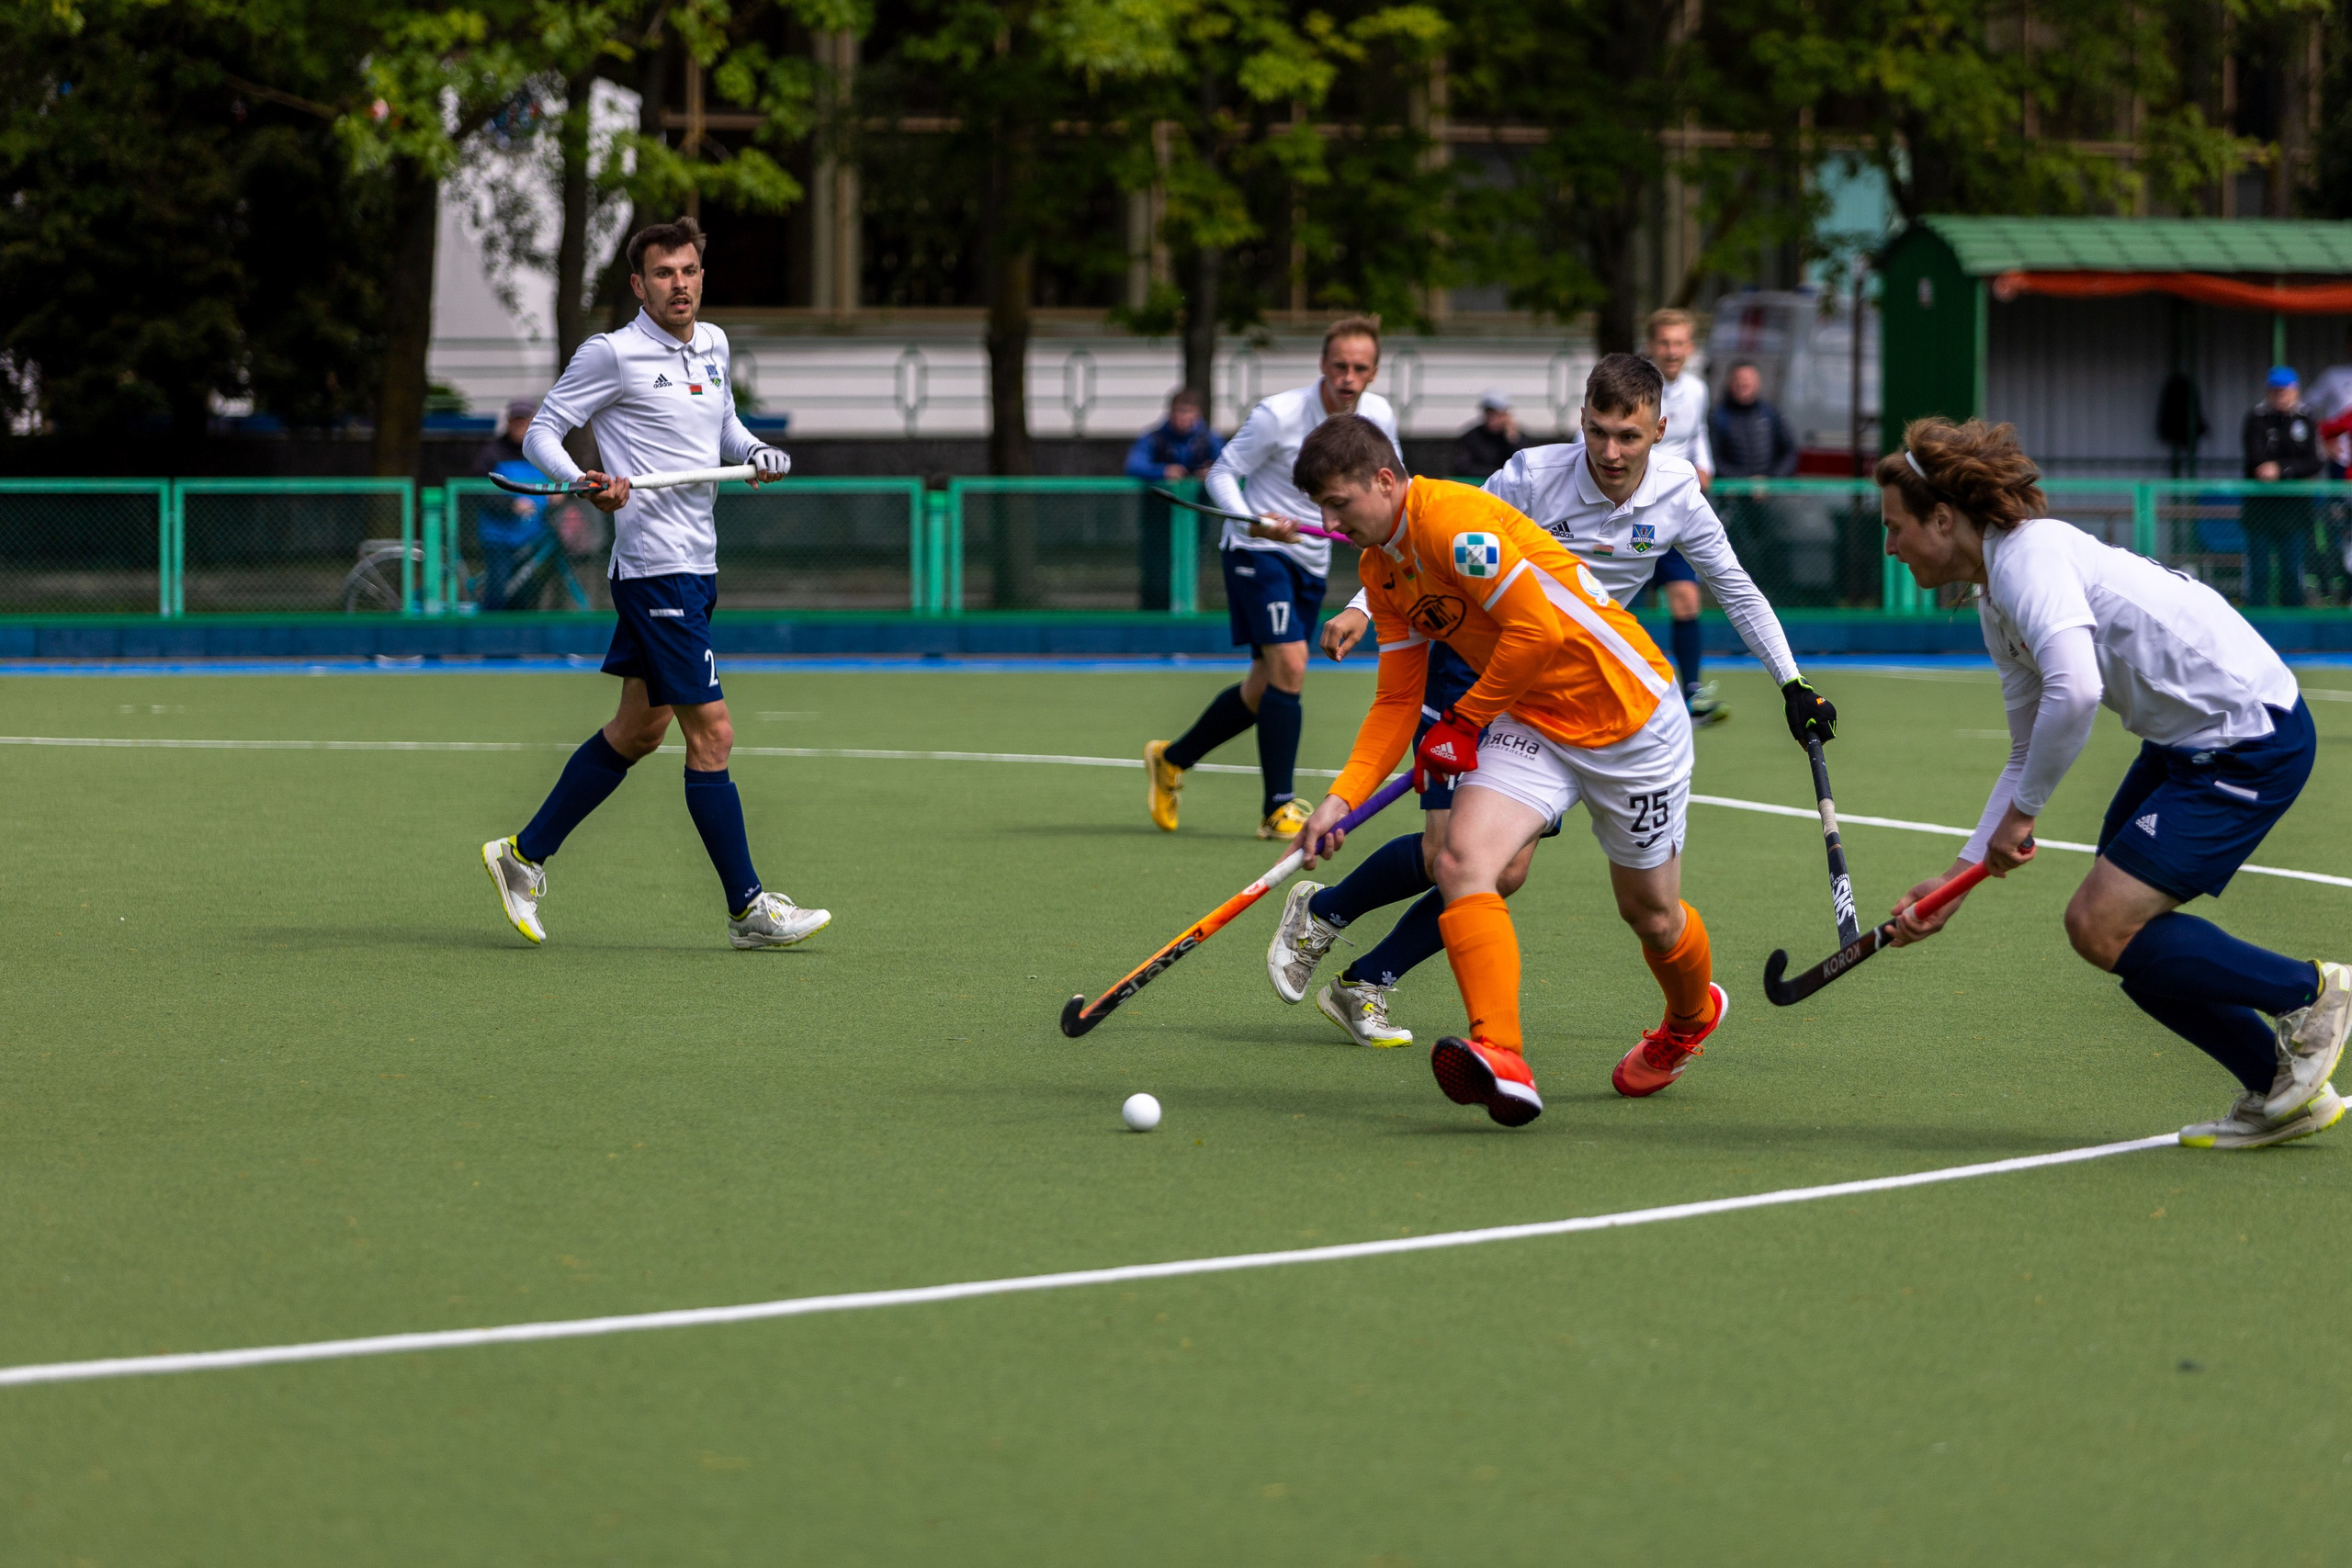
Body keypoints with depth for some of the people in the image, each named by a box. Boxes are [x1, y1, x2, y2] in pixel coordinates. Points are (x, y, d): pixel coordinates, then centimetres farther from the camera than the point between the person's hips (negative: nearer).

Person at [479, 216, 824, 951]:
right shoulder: (612, 354, -10)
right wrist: (584, 484, -24)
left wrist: (757, 451, 8)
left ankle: (525, 855, 25)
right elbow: (541, 432, -6)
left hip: (697, 567, 9)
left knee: (639, 730, 15)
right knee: (711, 733, -8)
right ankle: (747, 908, -3)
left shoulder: (713, 345, 12)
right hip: (655, 567, -9)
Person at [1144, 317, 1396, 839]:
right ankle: (1278, 809, -16)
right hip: (1257, 551, -7)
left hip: (1311, 561, 7)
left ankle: (1171, 759, 34)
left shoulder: (1379, 418, -2)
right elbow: (1222, 473, -12)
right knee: (1289, 664, -22)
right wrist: (1254, 522, -28)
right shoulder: (1278, 415, -19)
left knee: (1263, 690, 11)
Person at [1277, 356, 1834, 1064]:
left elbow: (1737, 592, 7)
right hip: (1473, 665, -4)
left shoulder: (1677, 496, -7)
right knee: (1447, 853, -15)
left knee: (1506, 873, -7)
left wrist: (1794, 685, 5)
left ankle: (1363, 987, 6)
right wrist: (1363, 607, -21)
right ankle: (1317, 914, 13)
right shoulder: (1533, 476, -18)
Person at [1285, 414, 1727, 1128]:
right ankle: (1501, 1060, -32)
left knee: (1649, 910, 10)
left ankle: (1692, 1015, 44)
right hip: (1529, 720, 7)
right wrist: (1343, 796, -4)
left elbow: (1539, 628, -28)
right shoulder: (1380, 568, 5)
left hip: (1629, 715, -7)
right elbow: (1397, 699, 9)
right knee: (1463, 862, -20)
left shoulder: (1452, 519, -24)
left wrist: (1464, 720, -15)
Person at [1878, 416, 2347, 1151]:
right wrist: (1961, 874, 16)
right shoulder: (1996, 604, 13)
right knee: (2117, 934, 8)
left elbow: (2073, 690, -34)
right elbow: (2029, 754, 21)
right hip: (2186, 739, 10)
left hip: (2251, 742, -10)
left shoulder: (2030, 554, -18)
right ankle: (2280, 1089, 16)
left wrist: (2021, 812, -21)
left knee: (2102, 929, -12)